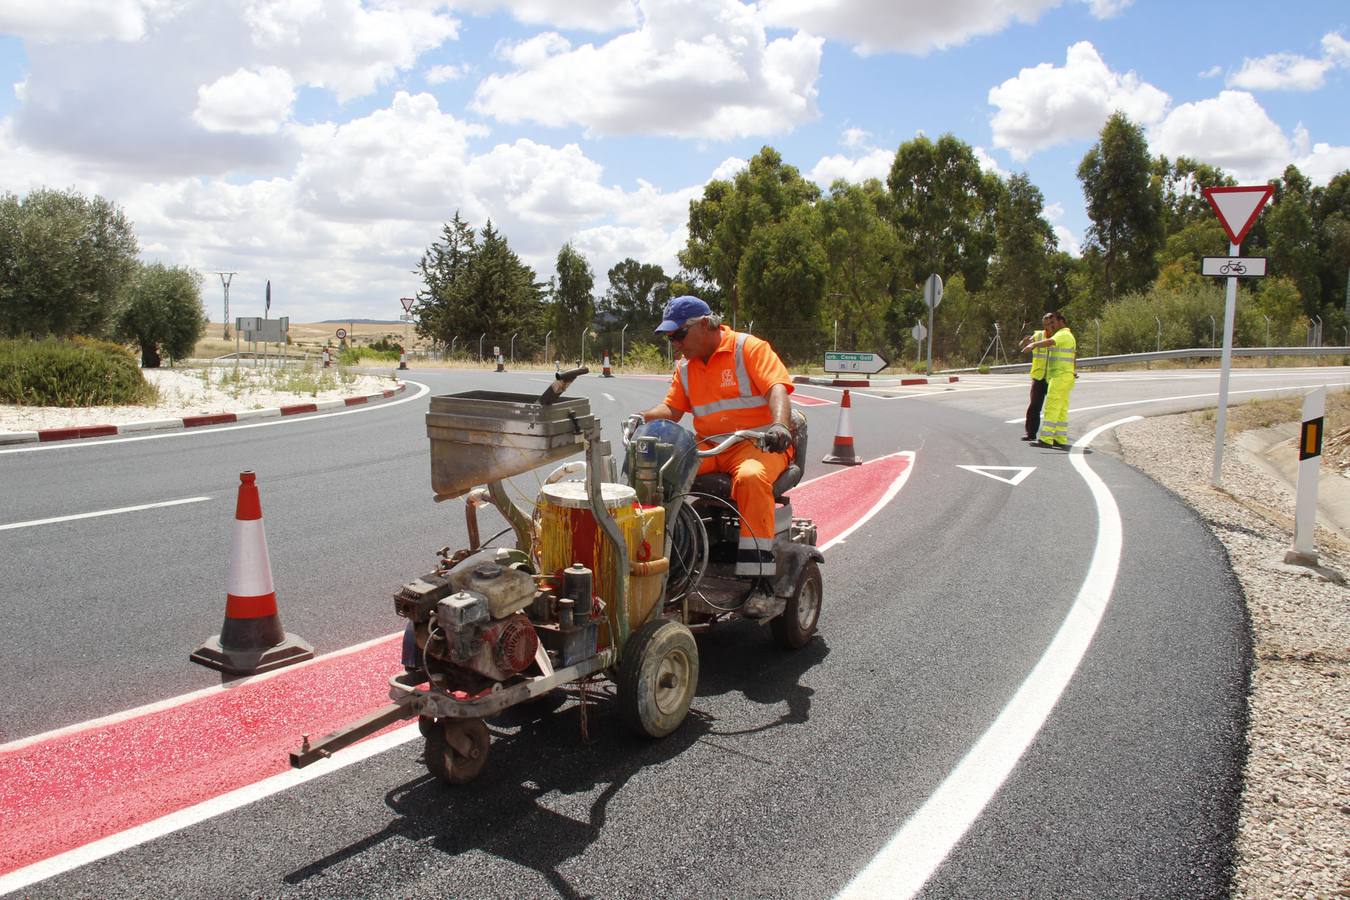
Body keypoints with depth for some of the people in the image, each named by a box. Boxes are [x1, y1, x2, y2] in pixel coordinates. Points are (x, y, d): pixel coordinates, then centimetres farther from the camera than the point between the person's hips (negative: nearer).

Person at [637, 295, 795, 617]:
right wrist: (643, 418, -10)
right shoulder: (685, 366, 17)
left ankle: (763, 584, -37)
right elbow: (672, 408, 11)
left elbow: (777, 388, -17)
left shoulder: (750, 348, -3)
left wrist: (780, 426, -36)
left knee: (751, 477, -38)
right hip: (709, 446, 6)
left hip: (759, 444, -5)